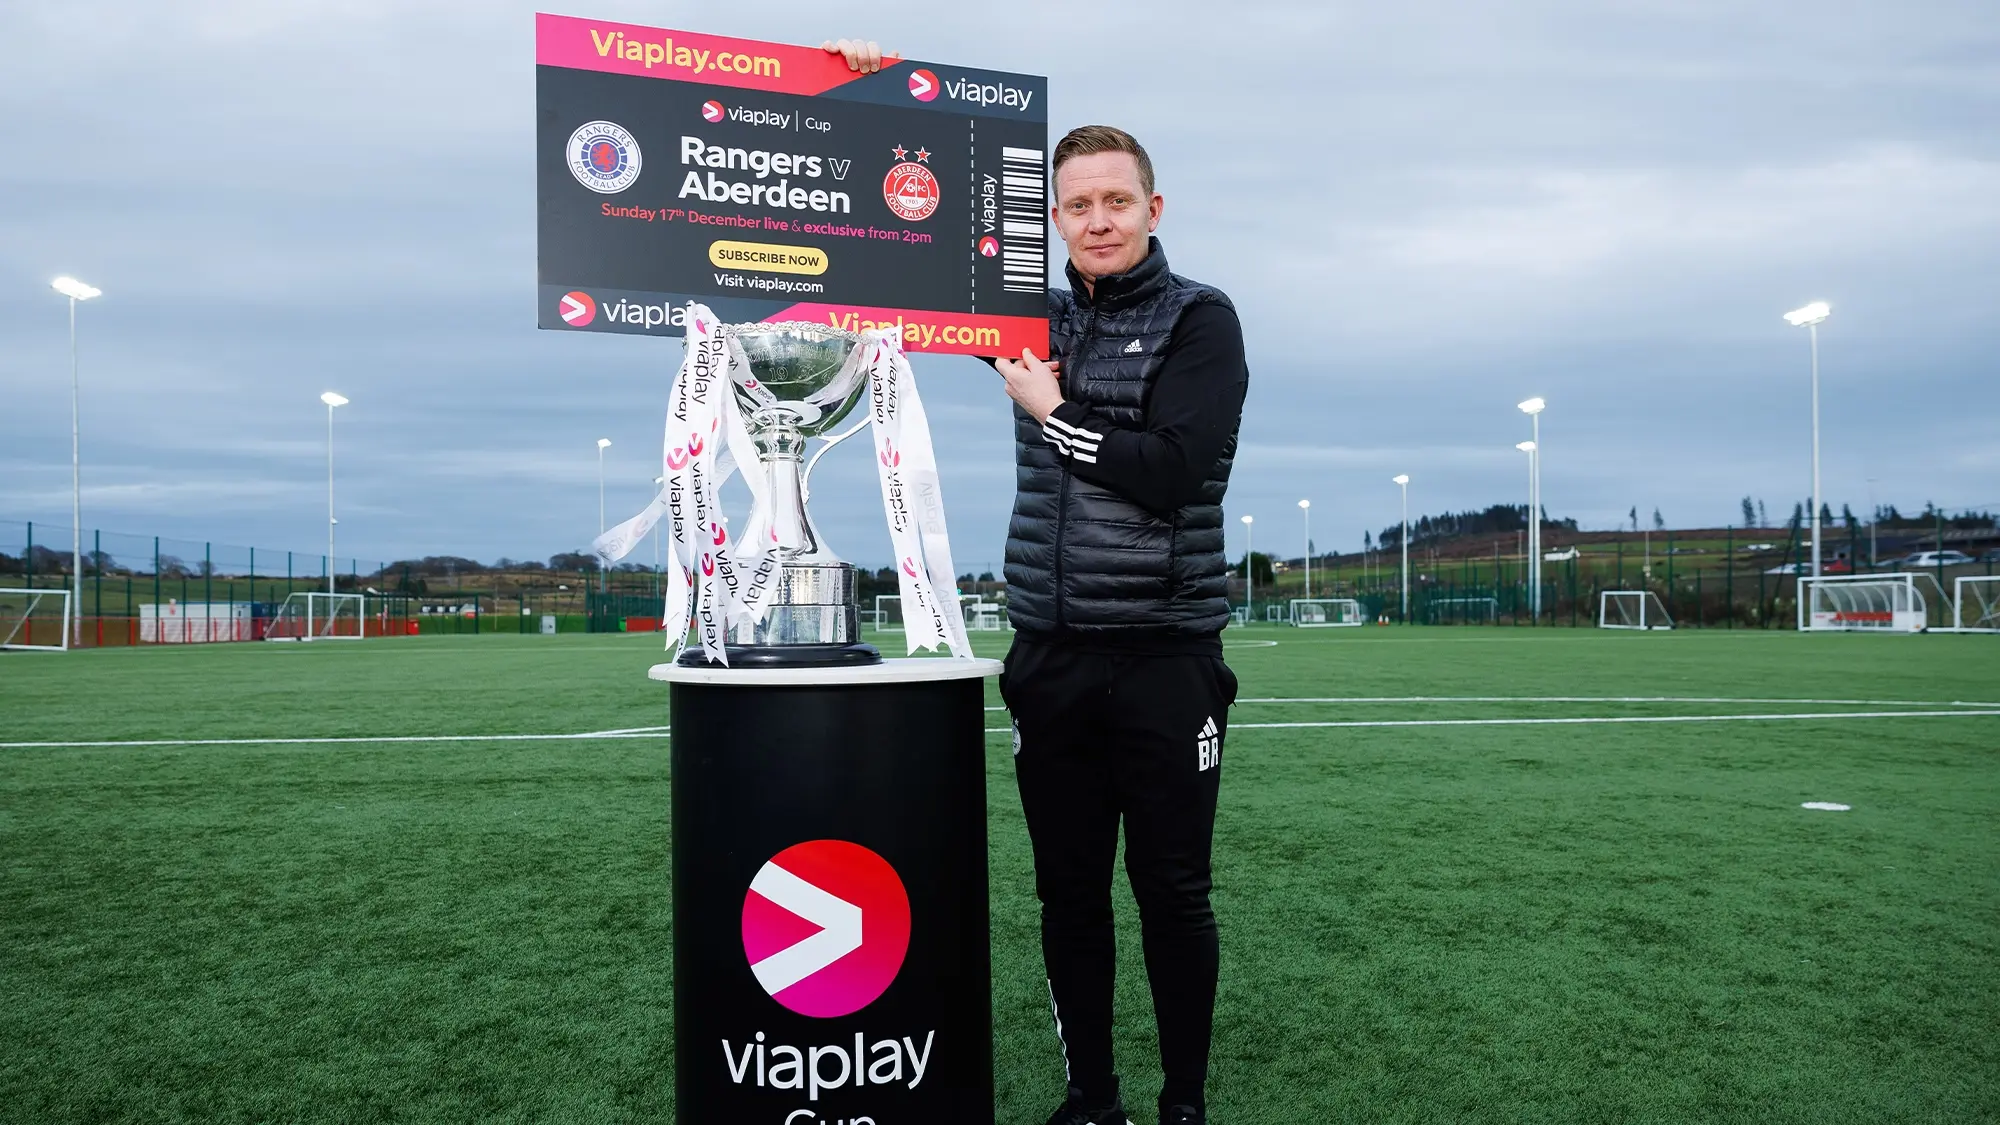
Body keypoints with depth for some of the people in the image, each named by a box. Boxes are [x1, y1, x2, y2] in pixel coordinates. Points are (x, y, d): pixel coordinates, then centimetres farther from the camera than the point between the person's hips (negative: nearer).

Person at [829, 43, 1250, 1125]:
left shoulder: (1200, 320, -2)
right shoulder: (1036, 316, 11)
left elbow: (1173, 471, -16)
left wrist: (1054, 414, -6)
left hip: (1165, 657, -4)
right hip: (1050, 657, 4)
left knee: (1171, 891, 5)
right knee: (1068, 890, 11)